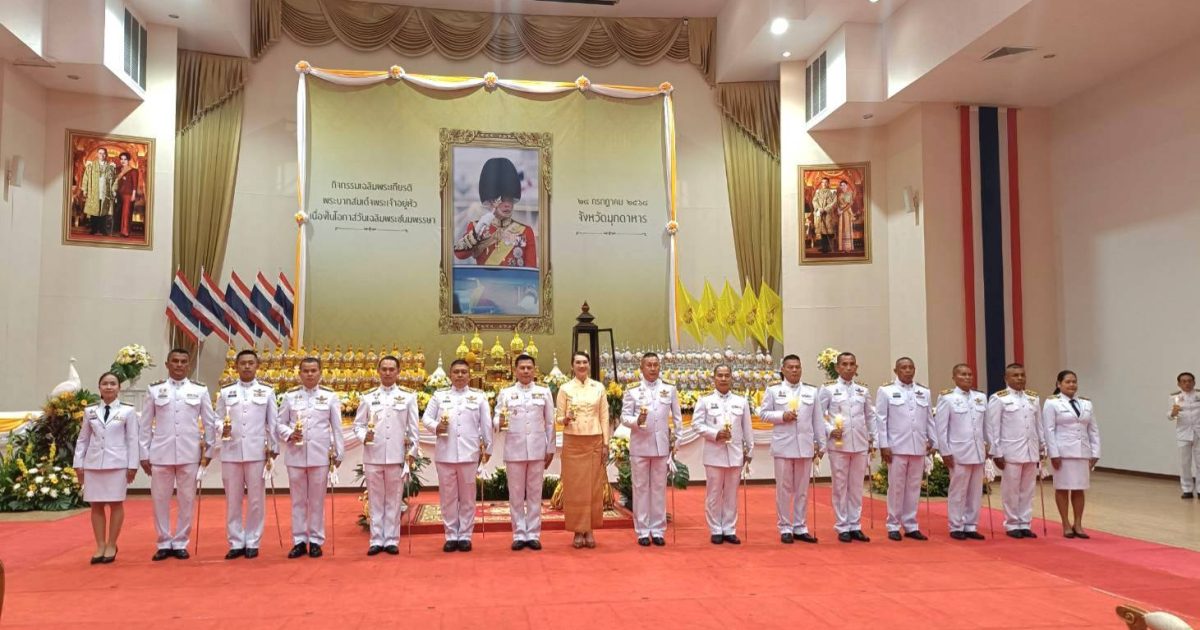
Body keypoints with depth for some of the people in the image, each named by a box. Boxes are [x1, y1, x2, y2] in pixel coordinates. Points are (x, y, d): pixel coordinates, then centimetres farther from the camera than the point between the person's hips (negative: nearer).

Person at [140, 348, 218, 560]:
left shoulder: (200, 390, 4)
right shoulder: (154, 389, 5)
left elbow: (210, 423, 7)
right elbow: (145, 424, 7)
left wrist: (208, 451, 5)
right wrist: (144, 454, 3)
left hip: (189, 454, 0)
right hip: (161, 454, 0)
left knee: (187, 501, 4)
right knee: (160, 500, 5)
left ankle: (180, 543, 15)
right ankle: (164, 544, 17)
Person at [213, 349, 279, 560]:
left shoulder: (267, 391, 7)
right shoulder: (226, 392, 10)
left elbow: (273, 422, 6)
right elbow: (218, 419, 9)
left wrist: (273, 448, 1)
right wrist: (222, 429, -13)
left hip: (257, 452, -1)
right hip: (231, 452, 1)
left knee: (256, 500, 2)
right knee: (233, 500, 5)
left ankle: (252, 543, 11)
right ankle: (236, 543, 14)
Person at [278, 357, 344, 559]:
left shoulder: (330, 396, 3)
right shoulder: (290, 395, 5)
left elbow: (337, 427, 4)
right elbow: (280, 423, 8)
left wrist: (339, 453, 1)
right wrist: (290, 434, -13)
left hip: (320, 455, -1)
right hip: (296, 455, 1)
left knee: (317, 500, 5)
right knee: (298, 499, 7)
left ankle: (316, 541, 13)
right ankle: (299, 541, 15)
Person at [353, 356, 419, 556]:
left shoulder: (408, 396, 5)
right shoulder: (367, 396, 7)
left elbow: (413, 427, 5)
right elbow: (358, 424, 8)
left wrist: (412, 452, 0)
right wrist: (364, 436, -12)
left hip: (397, 456, -1)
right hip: (373, 456, 1)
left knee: (394, 499, 5)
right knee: (375, 499, 6)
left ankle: (392, 540, 12)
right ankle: (376, 540, 14)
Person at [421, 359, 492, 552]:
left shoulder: (479, 396, 7)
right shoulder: (439, 395, 8)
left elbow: (486, 424, 7)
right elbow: (426, 418, 5)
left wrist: (487, 448, 5)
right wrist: (435, 427, -15)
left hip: (469, 454, 0)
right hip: (445, 454, 0)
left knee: (467, 497, 5)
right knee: (448, 497, 5)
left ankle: (465, 536, 14)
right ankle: (451, 536, 14)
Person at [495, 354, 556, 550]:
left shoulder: (544, 392, 6)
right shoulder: (505, 393, 4)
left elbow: (550, 423, 6)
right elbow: (497, 420, -1)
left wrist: (550, 449, 3)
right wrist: (499, 424, -24)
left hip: (537, 450, 0)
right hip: (514, 449, 0)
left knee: (535, 493, 6)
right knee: (516, 494, 4)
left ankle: (533, 534, 13)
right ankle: (519, 534, 13)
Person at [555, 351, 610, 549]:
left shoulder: (599, 388, 5)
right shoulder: (565, 389, 1)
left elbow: (604, 417, 5)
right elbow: (558, 417, 2)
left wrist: (605, 444, 0)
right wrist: (566, 419, -21)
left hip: (595, 443, 1)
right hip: (572, 443, -1)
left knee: (594, 487, 3)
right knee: (574, 487, 1)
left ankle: (590, 530, 12)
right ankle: (578, 531, 8)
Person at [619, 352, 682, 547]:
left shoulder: (670, 389, 5)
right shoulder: (632, 390, -1)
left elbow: (677, 416, 10)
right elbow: (624, 417, -4)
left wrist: (676, 440, 6)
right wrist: (636, 420, -24)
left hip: (662, 445, 2)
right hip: (639, 445, -2)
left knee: (659, 488, 7)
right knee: (641, 488, 4)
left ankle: (658, 530, 15)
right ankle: (642, 531, 11)